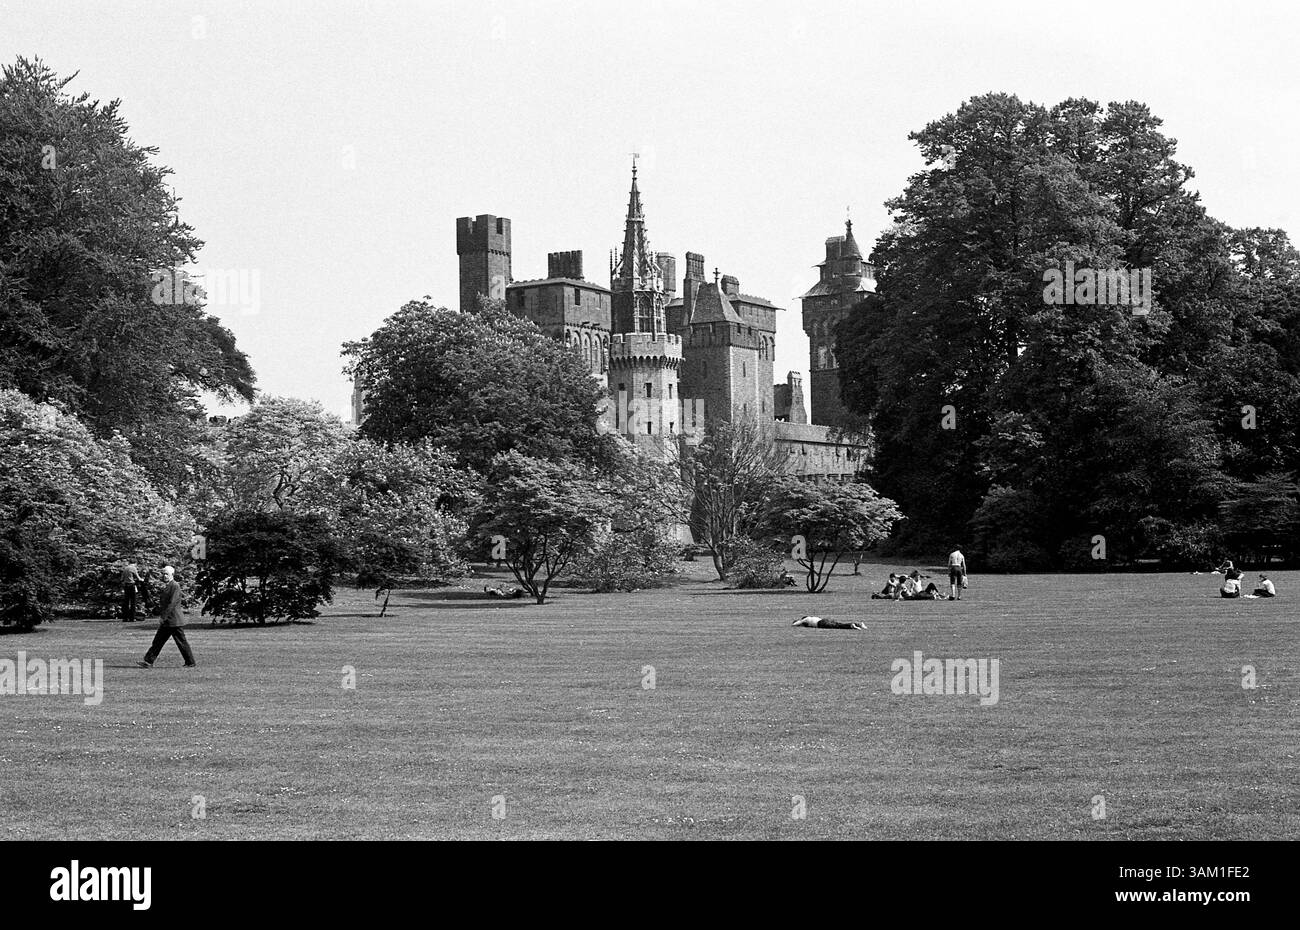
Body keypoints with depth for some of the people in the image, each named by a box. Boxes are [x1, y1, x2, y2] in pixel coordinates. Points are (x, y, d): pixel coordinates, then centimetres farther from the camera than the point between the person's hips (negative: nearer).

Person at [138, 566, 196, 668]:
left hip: (174, 620, -10)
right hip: (167, 621, 10)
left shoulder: (175, 586, -14)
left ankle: (191, 662, 5)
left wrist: (164, 616, -20)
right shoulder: (166, 586, 15)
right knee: (158, 641, 6)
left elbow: (172, 603, -20)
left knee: (182, 642, -3)